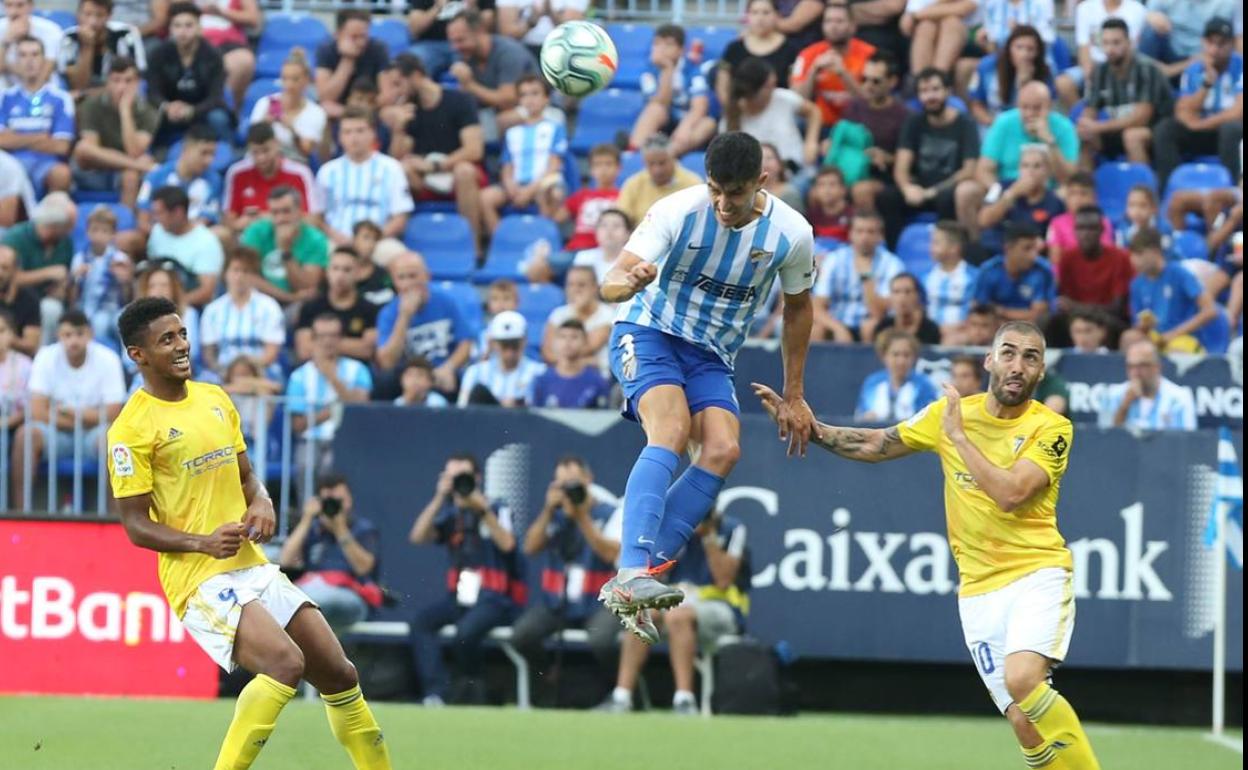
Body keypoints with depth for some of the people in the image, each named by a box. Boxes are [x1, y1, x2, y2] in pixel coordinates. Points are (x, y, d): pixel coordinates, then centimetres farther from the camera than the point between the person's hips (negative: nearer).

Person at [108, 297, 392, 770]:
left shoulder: (215, 399, 12)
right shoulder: (132, 428, -9)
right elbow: (136, 526, -9)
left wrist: (261, 505, 0)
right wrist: (203, 542, -22)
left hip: (253, 567, 7)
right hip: (200, 579, -7)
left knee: (339, 676, 7)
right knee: (285, 663, -27)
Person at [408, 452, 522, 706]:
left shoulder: (497, 511, 3)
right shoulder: (451, 516, 13)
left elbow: (507, 544, -17)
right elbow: (417, 537, -3)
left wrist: (483, 508, -20)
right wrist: (440, 497, -9)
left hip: (494, 599, -4)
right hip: (459, 595, 4)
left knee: (465, 632, -33)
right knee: (421, 621, -24)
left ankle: (472, 691, -7)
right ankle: (435, 692, -27)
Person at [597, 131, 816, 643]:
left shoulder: (792, 234, -10)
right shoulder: (678, 212, -20)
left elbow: (797, 308, 9)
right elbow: (609, 284, -24)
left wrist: (793, 396, 12)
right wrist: (631, 281, -49)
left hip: (713, 357, 4)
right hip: (648, 333, -4)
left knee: (723, 450, -22)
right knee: (671, 433, -31)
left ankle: (630, 586, -21)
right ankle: (632, 573, -42)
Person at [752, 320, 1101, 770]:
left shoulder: (1051, 429, -5)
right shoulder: (950, 412, 8)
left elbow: (1010, 494, -20)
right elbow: (874, 446, 19)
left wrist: (959, 435, -12)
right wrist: (809, 427, 8)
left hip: (1038, 571, -4)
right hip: (979, 587, 4)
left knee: (1022, 679, -31)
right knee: (1025, 723, -6)